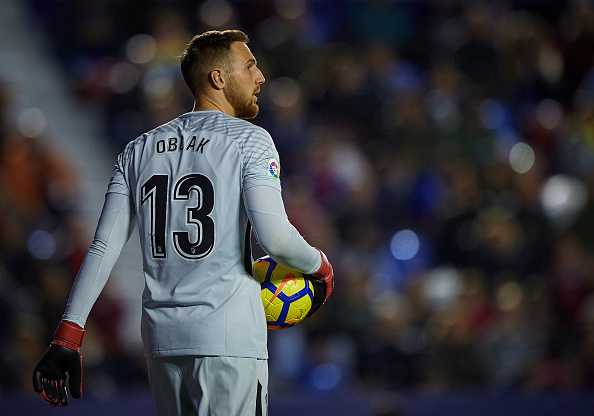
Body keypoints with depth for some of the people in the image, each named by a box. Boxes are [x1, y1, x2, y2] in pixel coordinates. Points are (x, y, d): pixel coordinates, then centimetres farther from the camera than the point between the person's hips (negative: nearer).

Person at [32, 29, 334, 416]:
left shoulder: (140, 150, 14)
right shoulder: (249, 140, -3)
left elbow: (103, 248, 8)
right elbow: (274, 236, -15)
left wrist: (67, 336, 6)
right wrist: (320, 266, 5)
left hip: (160, 338, 6)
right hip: (230, 338, -6)